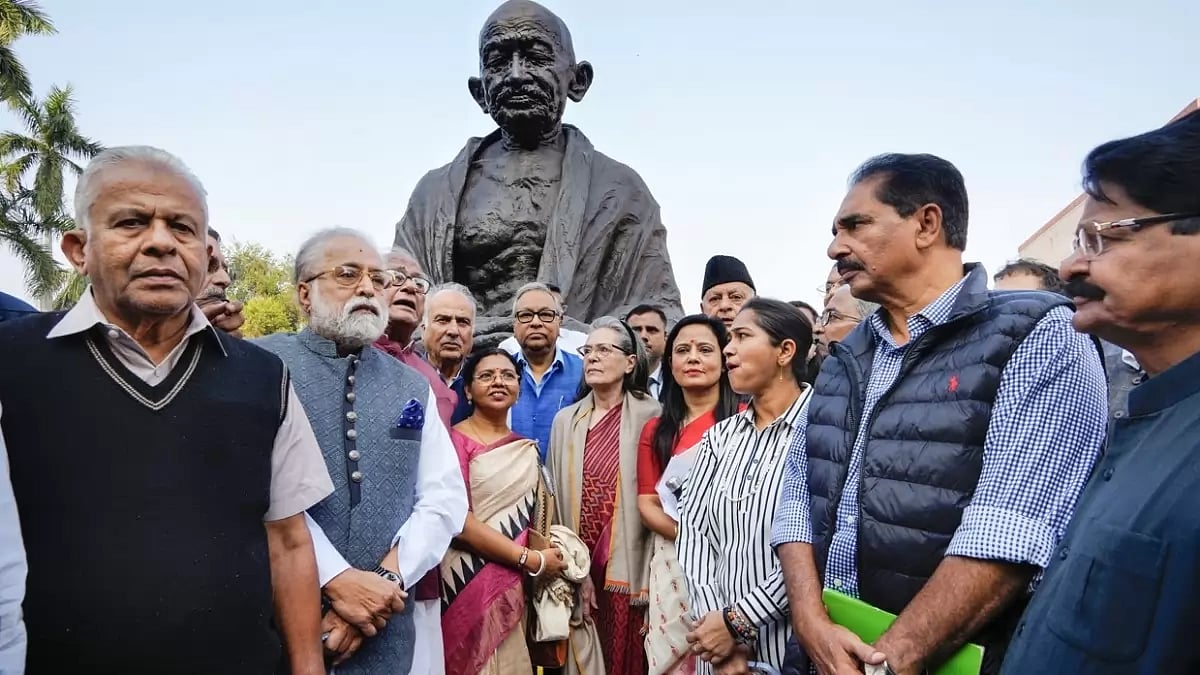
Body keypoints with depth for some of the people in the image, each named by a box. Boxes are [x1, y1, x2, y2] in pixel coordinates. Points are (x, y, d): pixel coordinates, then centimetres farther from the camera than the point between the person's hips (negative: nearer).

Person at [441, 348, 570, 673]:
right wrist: (531, 560, -13)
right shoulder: (456, 440, -8)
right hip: (469, 584, -6)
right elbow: (459, 521, -16)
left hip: (515, 584, 6)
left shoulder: (528, 450, 11)